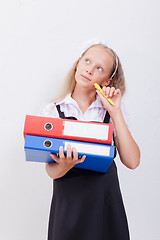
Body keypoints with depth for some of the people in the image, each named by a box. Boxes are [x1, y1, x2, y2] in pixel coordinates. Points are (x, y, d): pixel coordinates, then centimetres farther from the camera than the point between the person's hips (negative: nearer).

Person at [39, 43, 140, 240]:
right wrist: (64, 166, -27)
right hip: (67, 203, 0)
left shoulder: (112, 110, 1)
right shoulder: (51, 110, -1)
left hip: (106, 201, 1)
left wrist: (115, 112, -13)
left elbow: (132, 162, -10)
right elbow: (51, 171, -5)